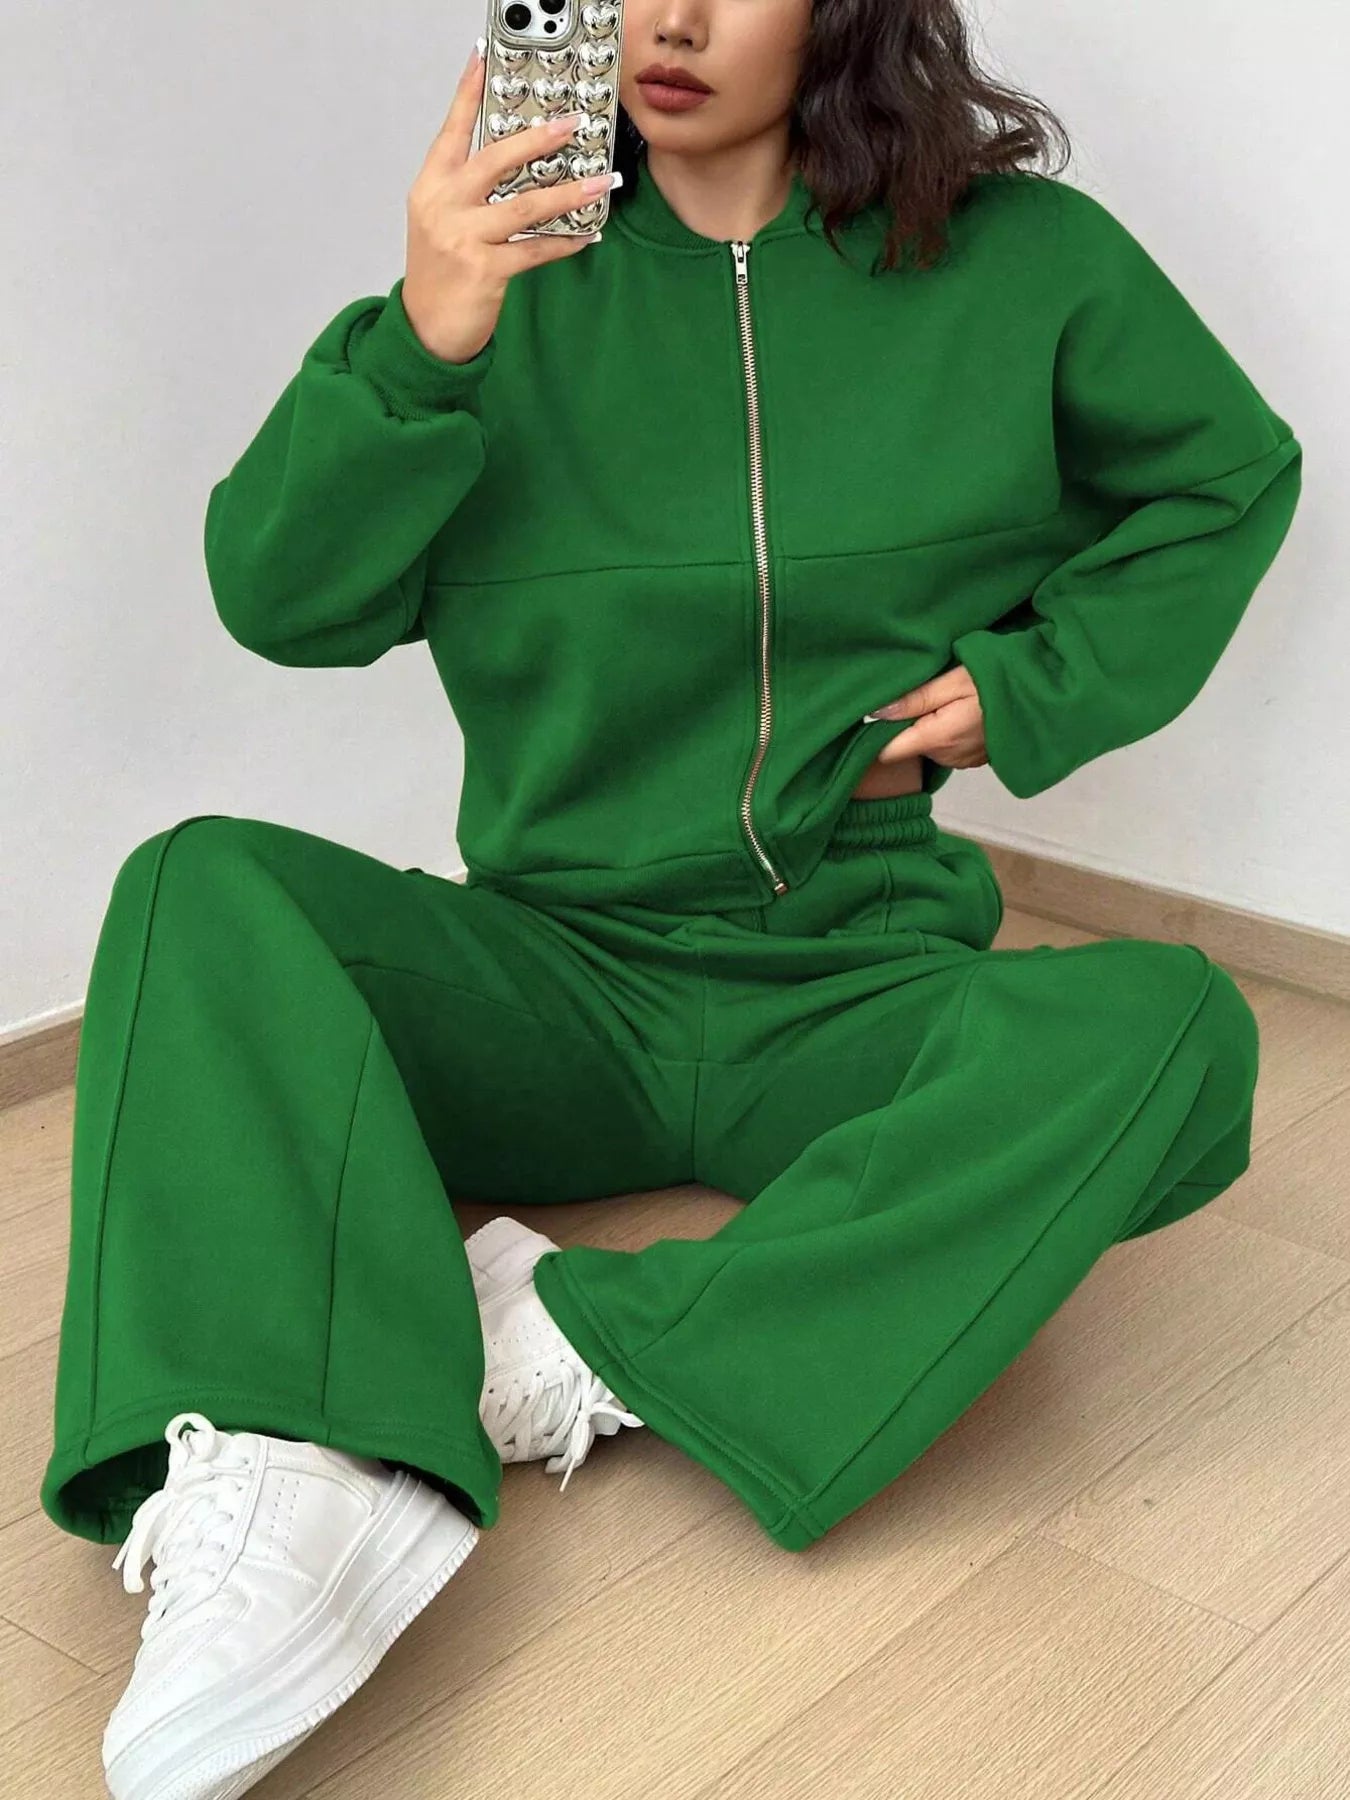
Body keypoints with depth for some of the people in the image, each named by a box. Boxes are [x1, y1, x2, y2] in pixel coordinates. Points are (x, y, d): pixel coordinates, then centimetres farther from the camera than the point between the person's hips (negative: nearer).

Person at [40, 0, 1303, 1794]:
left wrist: (1031, 686, 2)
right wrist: (420, 348, -23)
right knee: (203, 887, -23)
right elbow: (281, 600, -6)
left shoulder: (1018, 260, 2)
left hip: (845, 997, -1)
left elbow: (1228, 474, 17)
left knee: (1176, 1024, -30)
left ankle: (588, 1348, -33)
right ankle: (265, 1488, -43)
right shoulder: (521, 265, 3)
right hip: (554, 979, 1)